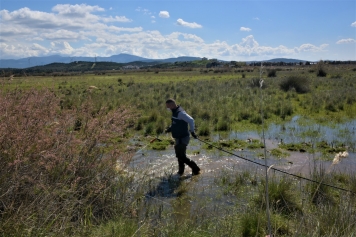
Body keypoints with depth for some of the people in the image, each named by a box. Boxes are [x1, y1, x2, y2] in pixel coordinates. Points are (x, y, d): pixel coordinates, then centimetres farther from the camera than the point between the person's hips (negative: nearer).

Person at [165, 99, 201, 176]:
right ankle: (181, 171, 34)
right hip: (178, 138, 10)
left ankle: (195, 169, 2)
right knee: (179, 155, 20)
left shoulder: (180, 113, -22)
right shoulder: (175, 112, 10)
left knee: (182, 156, -8)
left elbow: (191, 120, -32)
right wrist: (170, 128, 9)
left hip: (183, 138, -10)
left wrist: (192, 131, -28)